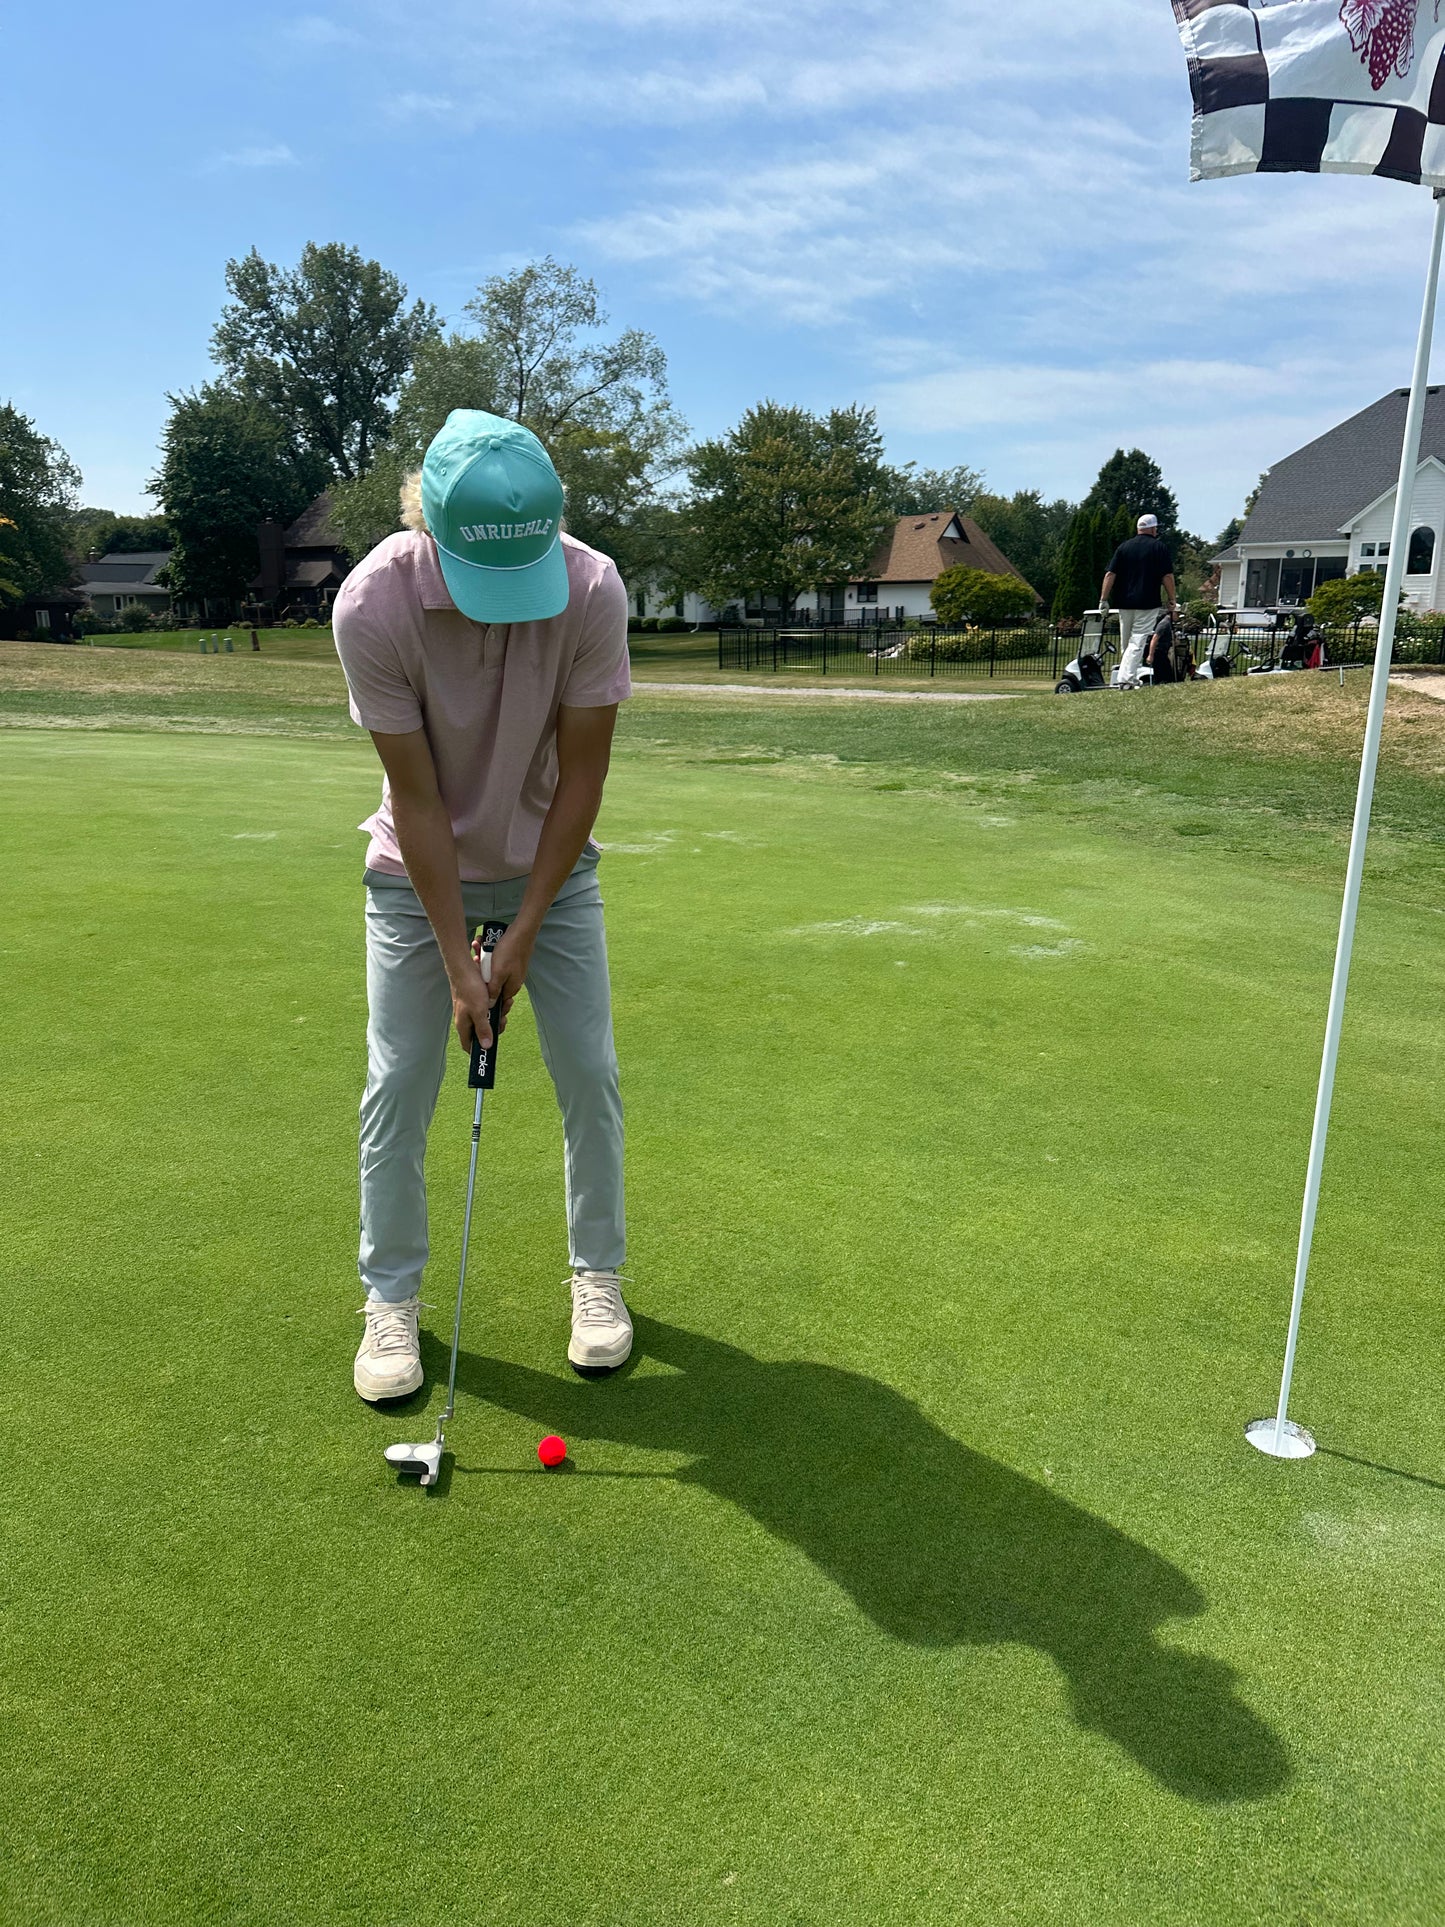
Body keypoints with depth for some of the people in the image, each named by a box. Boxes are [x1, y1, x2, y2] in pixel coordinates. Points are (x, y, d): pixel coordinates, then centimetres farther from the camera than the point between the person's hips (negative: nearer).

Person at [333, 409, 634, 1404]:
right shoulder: (371, 604, -27)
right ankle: (391, 1298, 17)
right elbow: (416, 797, -21)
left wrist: (523, 934, -16)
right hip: (420, 870, -1)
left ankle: (597, 1273, 21)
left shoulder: (594, 590, -25)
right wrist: (456, 960, -19)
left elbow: (580, 775, -17)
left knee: (590, 1072, 1)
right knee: (398, 1084, -2)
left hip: (550, 862, 1)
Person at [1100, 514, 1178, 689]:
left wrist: (1104, 599, 3)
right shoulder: (1158, 547, -1)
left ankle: (1131, 679, 20)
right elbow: (1167, 576, -5)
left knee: (1125, 644, 14)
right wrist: (1171, 600, 3)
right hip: (1148, 603, -4)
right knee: (1137, 642, -7)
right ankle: (1126, 678, -18)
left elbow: (1110, 575, 2)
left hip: (1125, 603, 4)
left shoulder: (1123, 547, 9)